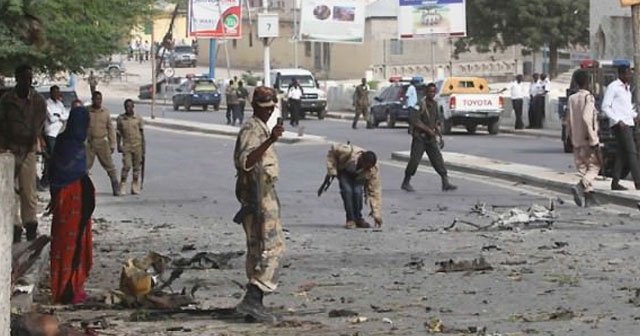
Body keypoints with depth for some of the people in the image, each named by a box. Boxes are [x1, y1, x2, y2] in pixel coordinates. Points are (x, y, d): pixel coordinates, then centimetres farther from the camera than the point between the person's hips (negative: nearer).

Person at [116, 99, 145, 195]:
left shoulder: (138, 119, 4)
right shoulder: (120, 118, 4)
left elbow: (142, 133, 9)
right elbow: (118, 133, 9)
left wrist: (143, 147, 6)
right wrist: (119, 145, 1)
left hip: (137, 145, 1)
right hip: (126, 146, -1)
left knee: (137, 167, 4)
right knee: (126, 166, -12)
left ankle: (135, 188, 11)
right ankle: (122, 188, -6)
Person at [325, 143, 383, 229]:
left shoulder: (374, 169, -32)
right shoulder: (349, 152, -42)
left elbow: (374, 192, -27)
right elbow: (333, 149, -22)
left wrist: (377, 215, -26)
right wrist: (331, 169, -22)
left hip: (358, 176, 1)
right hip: (343, 170, -1)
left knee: (358, 192, -25)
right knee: (347, 190, -26)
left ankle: (358, 219, -5)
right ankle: (350, 220, -15)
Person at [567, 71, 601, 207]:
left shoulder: (572, 99, 8)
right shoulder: (588, 98, -12)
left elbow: (569, 120, 12)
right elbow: (586, 118, -23)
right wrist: (593, 140, -20)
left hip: (576, 141, 7)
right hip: (587, 140, -7)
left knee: (583, 169, 10)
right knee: (594, 166, 3)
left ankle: (590, 197, 8)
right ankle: (580, 186, -19)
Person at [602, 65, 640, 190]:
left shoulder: (627, 88, 18)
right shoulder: (613, 87, -8)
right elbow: (605, 107, -12)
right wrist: (618, 120, -19)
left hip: (628, 124, 9)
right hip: (619, 124, -9)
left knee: (622, 154, 7)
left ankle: (615, 182, 10)